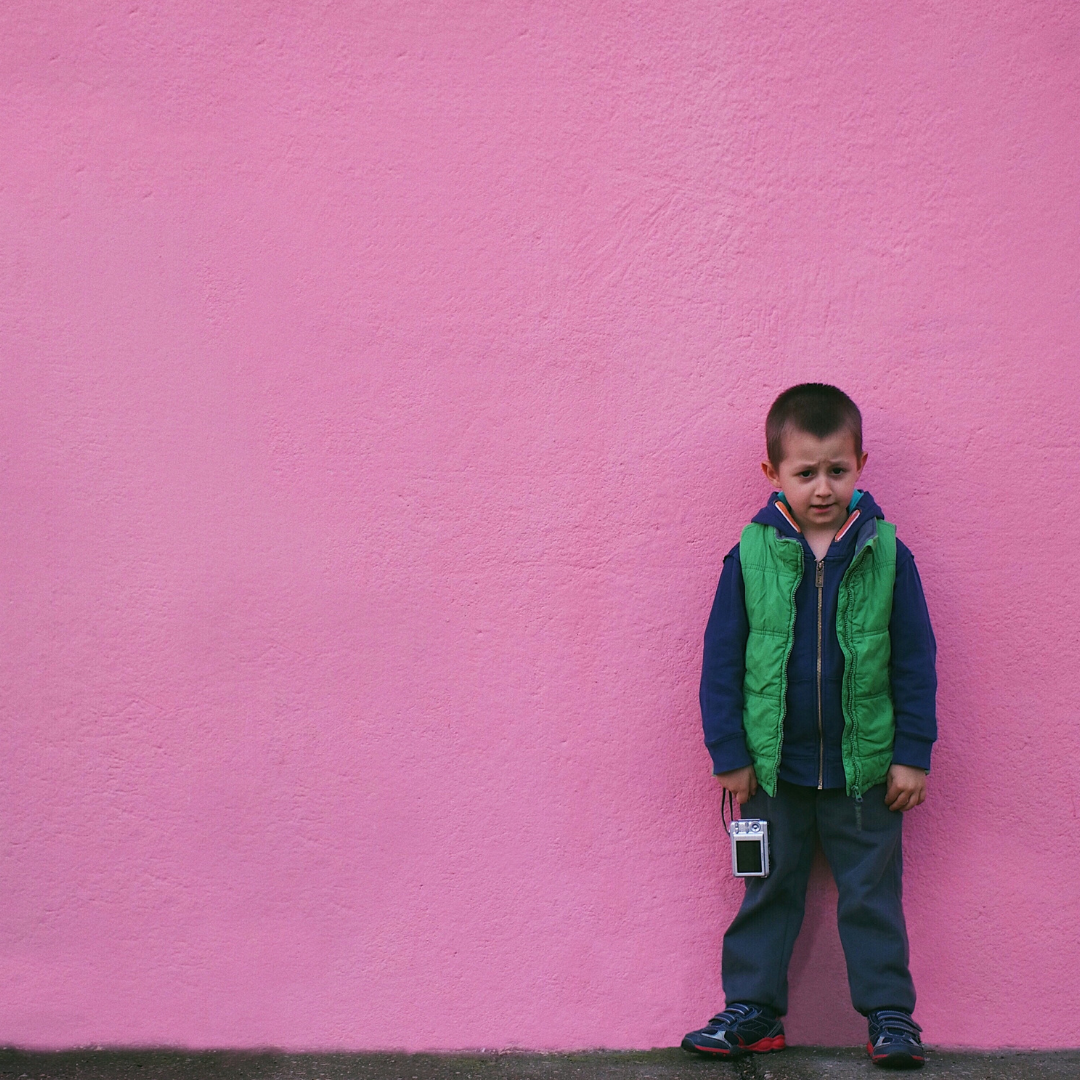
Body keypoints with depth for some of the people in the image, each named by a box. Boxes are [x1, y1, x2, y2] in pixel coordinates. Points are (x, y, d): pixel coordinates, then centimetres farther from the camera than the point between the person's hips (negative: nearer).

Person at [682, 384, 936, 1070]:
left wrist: (913, 755, -2)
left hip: (864, 768, 0)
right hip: (773, 767, 1)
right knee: (768, 891, 13)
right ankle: (754, 1010, 23)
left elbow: (916, 661, 0)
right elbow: (722, 659, -2)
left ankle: (890, 1012, 22)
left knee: (872, 894, 10)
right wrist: (730, 754, -3)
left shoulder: (886, 555, -6)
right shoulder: (752, 554, -7)